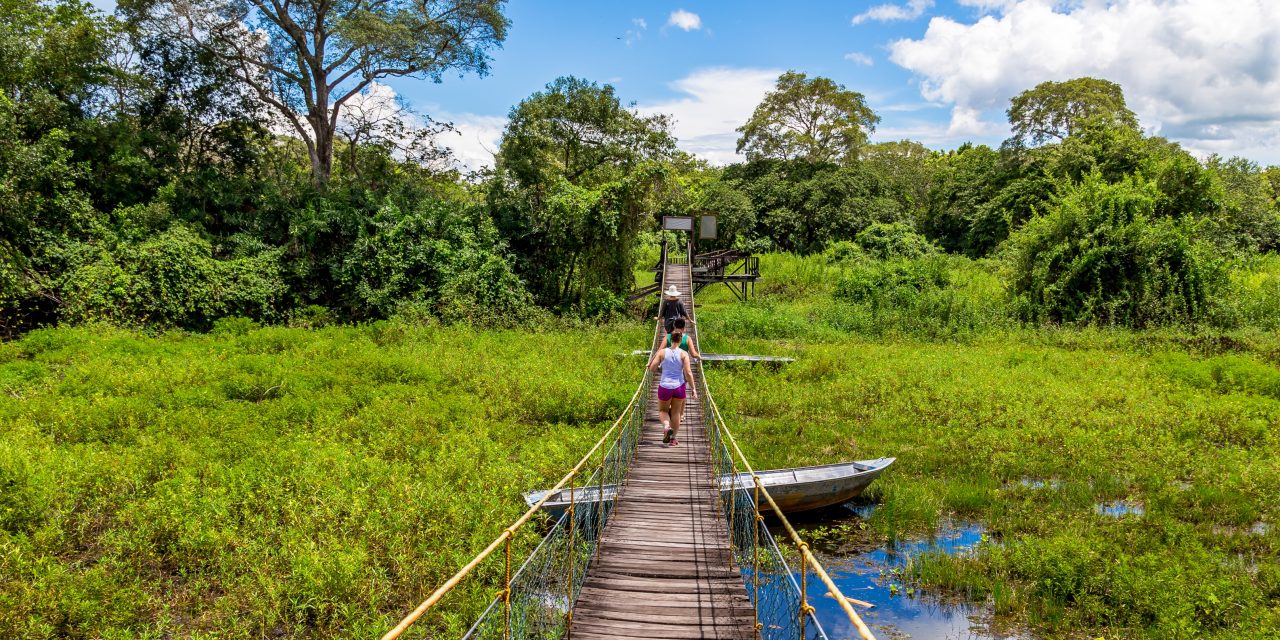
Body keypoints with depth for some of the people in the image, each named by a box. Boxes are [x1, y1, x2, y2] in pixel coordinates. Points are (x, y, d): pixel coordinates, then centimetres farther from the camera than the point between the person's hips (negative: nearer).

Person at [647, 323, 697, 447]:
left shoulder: (662, 352, -5)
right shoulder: (683, 354, -7)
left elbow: (652, 368, -6)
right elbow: (688, 373, -11)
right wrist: (693, 388, -4)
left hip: (665, 386, 0)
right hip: (679, 386, 1)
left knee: (663, 410, 18)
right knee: (676, 412, 16)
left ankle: (666, 426, -12)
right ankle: (673, 438, 18)